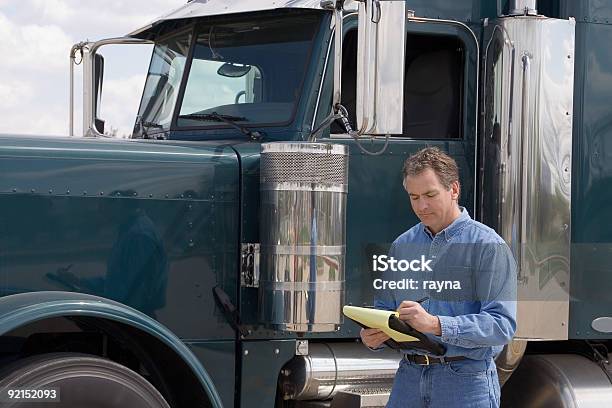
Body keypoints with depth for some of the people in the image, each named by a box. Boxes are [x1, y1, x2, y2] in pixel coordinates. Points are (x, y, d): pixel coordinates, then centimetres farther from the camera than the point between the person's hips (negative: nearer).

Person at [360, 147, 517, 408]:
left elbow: (503, 324, -16)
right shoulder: (402, 245, 13)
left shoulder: (488, 246, -7)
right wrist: (372, 337, -6)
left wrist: (436, 325, -26)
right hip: (409, 378, 5)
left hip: (466, 382, -5)